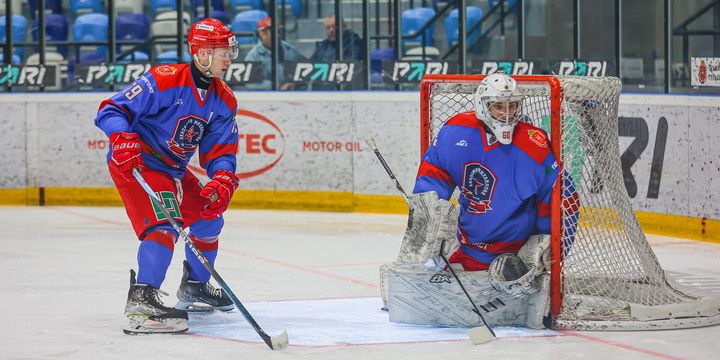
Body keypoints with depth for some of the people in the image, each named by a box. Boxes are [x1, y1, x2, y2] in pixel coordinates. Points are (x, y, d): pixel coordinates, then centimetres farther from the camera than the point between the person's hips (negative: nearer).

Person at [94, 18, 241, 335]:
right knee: (164, 222, -27)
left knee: (208, 215, 17)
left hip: (174, 169, 9)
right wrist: (123, 139, -41)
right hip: (134, 163, -9)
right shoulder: (164, 80, -21)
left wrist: (222, 181, -20)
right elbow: (111, 110, -22)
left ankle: (194, 287, 39)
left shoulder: (223, 101, 2)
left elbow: (221, 152, 0)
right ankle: (141, 302, -34)